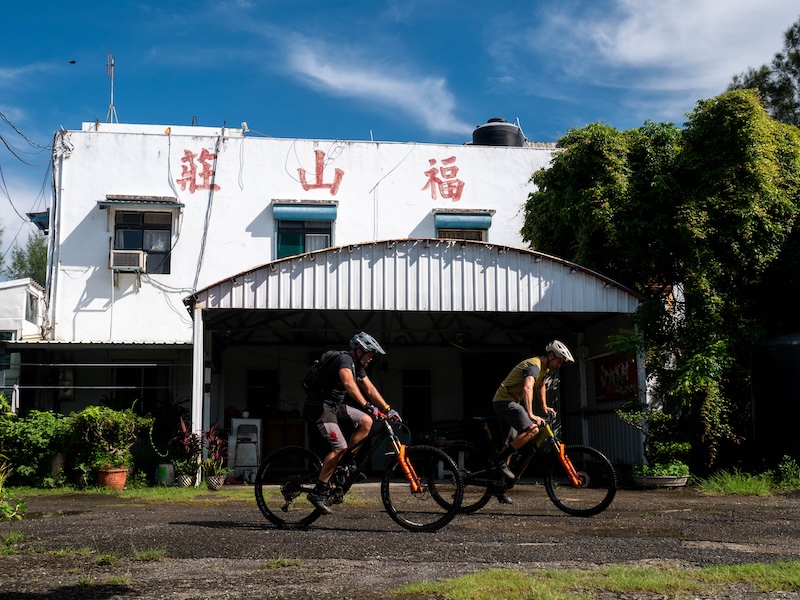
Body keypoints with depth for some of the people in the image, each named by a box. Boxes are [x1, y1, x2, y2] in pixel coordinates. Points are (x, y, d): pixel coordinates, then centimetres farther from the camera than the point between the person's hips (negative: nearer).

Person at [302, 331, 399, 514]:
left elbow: (370, 389, 13)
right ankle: (318, 493, -11)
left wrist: (388, 409, 4)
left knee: (366, 421, -5)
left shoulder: (358, 365, 10)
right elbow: (348, 383, -39)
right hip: (319, 405, -9)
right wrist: (366, 406, -48)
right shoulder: (344, 360, -20)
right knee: (340, 447, -17)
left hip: (334, 405, 9)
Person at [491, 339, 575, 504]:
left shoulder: (544, 368, 11)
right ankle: (501, 461, -21)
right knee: (532, 429, -27)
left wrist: (544, 407, 24)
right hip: (505, 400, -11)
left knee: (512, 444, 11)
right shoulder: (533, 366, -21)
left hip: (509, 402, 11)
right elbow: (527, 388, -37)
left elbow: (540, 386, 32)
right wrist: (531, 415, -45)